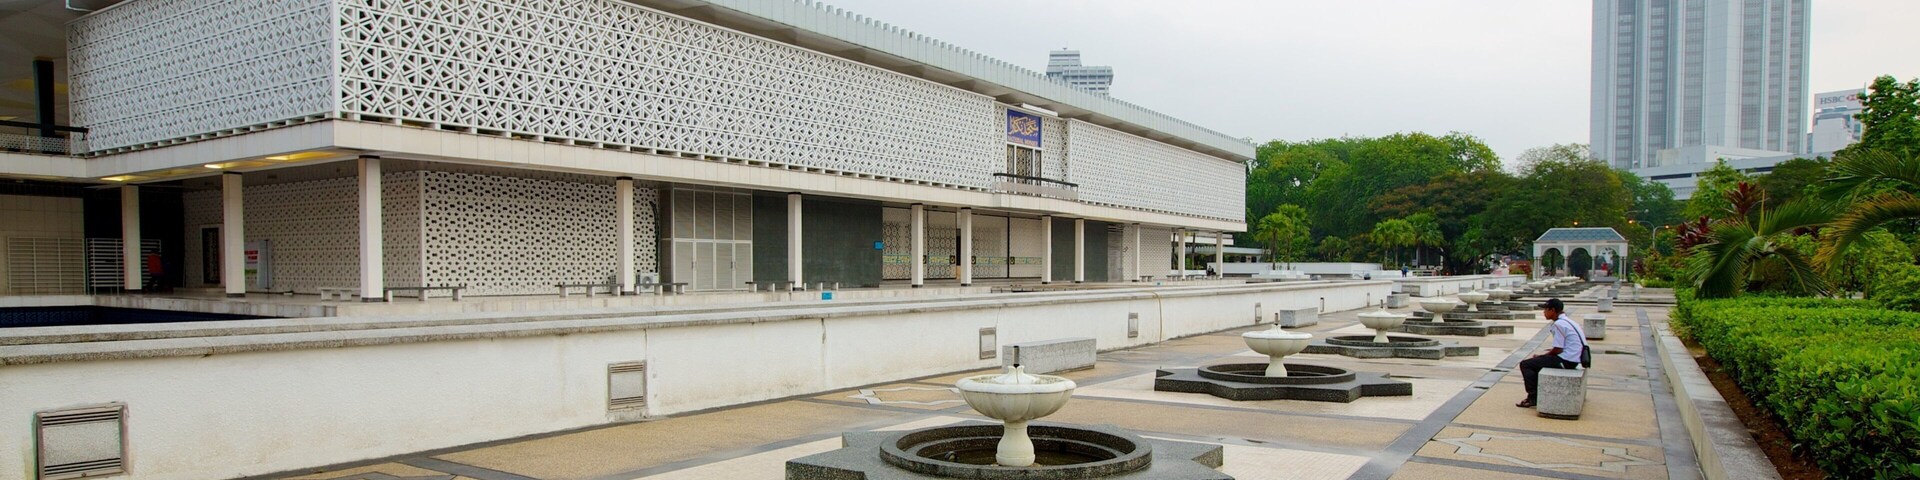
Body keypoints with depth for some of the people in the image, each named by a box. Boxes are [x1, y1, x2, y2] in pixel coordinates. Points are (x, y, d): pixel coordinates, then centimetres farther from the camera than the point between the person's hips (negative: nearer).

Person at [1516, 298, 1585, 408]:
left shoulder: (1559, 324, -17)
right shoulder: (1567, 320, 14)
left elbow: (1558, 350, -17)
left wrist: (1541, 356, -3)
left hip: (1565, 361, -10)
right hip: (1572, 358, 10)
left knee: (1525, 364, -6)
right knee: (1536, 361, 25)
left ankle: (1533, 397, -3)